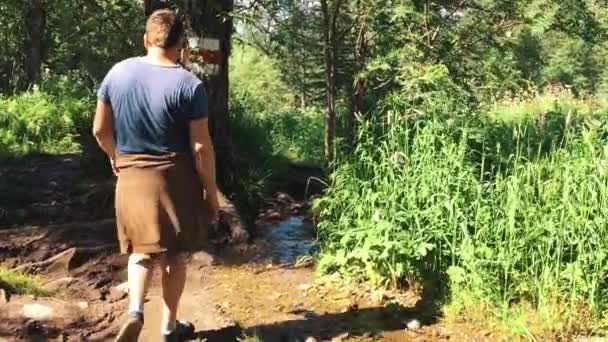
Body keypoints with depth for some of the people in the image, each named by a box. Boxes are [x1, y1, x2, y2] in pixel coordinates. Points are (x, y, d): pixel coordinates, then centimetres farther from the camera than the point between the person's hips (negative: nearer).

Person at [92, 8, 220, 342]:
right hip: (176, 178, -3)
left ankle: (135, 309, -6)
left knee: (142, 249, 17)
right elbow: (201, 147, -13)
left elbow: (100, 130, 5)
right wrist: (212, 192, -3)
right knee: (175, 255, 12)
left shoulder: (117, 72, -2)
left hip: (131, 177, 3)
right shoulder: (189, 85, -14)